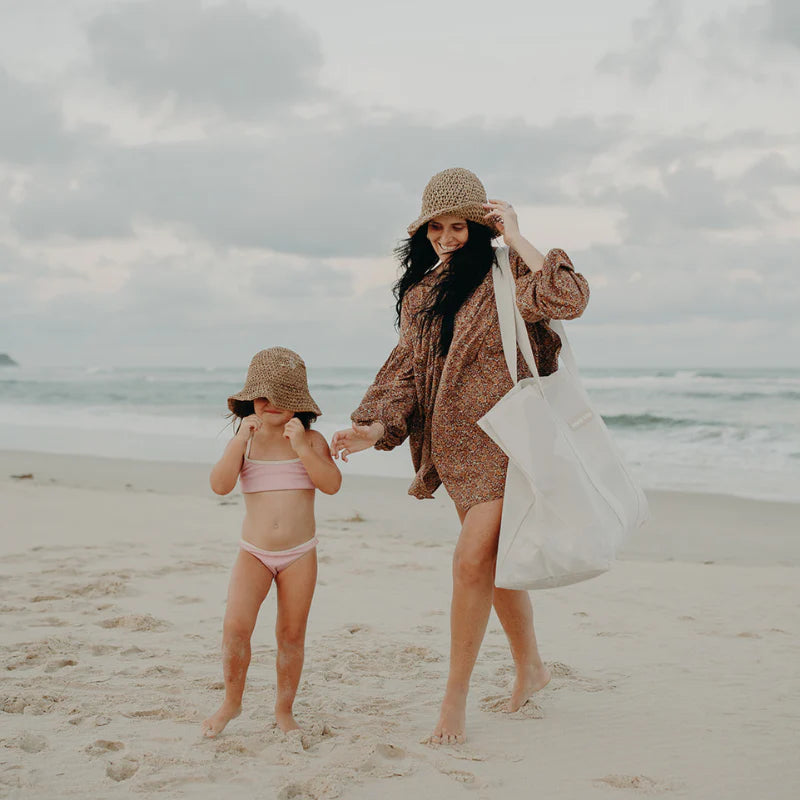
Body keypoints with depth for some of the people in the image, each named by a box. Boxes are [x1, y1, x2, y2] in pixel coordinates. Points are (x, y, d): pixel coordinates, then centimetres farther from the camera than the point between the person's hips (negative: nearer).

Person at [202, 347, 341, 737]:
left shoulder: (311, 440, -1)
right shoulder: (244, 441, 2)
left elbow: (332, 484, -14)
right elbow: (220, 485, -13)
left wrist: (301, 448, -23)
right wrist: (240, 440, -21)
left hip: (299, 554, 0)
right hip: (254, 553, 0)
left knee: (292, 633, 4)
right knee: (236, 625, -14)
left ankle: (284, 710, 21)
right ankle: (232, 702, 7)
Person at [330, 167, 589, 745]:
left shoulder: (505, 275, -6)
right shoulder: (420, 291, 12)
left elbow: (570, 300, -24)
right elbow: (407, 367, 9)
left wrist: (516, 238, -18)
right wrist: (376, 428, -6)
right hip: (453, 443, 6)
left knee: (472, 560, -13)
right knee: (496, 559, 16)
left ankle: (456, 696, -1)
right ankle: (531, 667, 35)